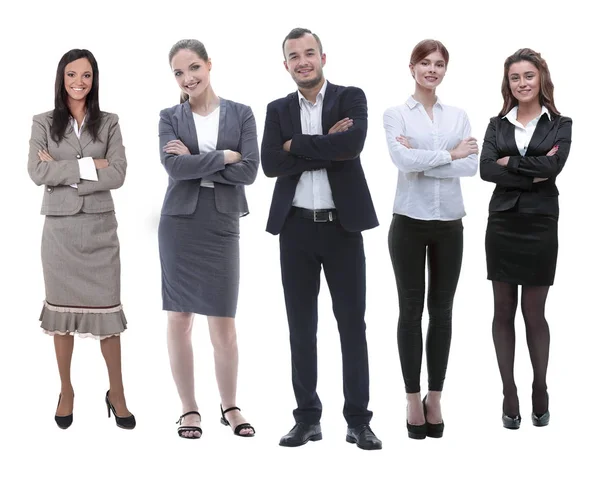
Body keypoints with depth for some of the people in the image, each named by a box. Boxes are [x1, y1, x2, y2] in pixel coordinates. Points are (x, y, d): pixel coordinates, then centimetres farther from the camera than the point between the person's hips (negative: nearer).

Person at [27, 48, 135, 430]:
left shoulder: (109, 123, 4)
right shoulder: (44, 123, 3)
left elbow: (118, 174, -8)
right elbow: (37, 172, -10)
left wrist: (63, 172, -12)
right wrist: (89, 166, -13)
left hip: (100, 226, 0)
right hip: (60, 227, 0)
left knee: (107, 309, 0)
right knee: (62, 309, 7)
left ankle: (117, 394, 11)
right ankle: (66, 392, 20)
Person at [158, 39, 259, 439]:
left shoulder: (241, 114, 5)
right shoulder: (170, 118, 6)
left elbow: (250, 171, -7)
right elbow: (174, 167, -11)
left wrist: (195, 161, -9)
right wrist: (223, 156, -10)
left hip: (223, 225, -1)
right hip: (180, 222, 1)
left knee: (224, 324, 2)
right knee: (179, 319, 3)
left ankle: (230, 407, 18)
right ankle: (189, 408, 15)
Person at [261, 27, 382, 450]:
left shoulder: (351, 98, 1)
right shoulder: (278, 110, 9)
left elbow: (353, 143, -19)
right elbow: (270, 163, -6)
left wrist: (296, 144, -11)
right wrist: (325, 147, -13)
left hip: (342, 225, -2)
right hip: (296, 228, 3)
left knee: (352, 324, 2)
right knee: (301, 327, 7)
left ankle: (358, 420, 10)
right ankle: (308, 418, 16)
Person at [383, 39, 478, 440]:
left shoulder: (459, 116, 8)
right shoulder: (395, 114, 0)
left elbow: (471, 165, -6)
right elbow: (402, 159, -17)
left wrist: (422, 161, -14)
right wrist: (450, 154, -10)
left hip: (449, 223, 3)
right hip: (410, 221, -2)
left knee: (442, 310, 7)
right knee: (411, 309, 4)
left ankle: (435, 397, 17)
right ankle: (413, 398, 13)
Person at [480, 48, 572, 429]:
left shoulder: (560, 124, 2)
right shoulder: (497, 124, 7)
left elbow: (553, 165, -16)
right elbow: (486, 169, -8)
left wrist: (510, 162, -10)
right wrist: (532, 173, -15)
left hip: (540, 224, -2)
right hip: (502, 223, 2)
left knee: (534, 312, 4)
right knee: (503, 311, 5)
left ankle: (540, 391, 19)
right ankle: (509, 394, 14)